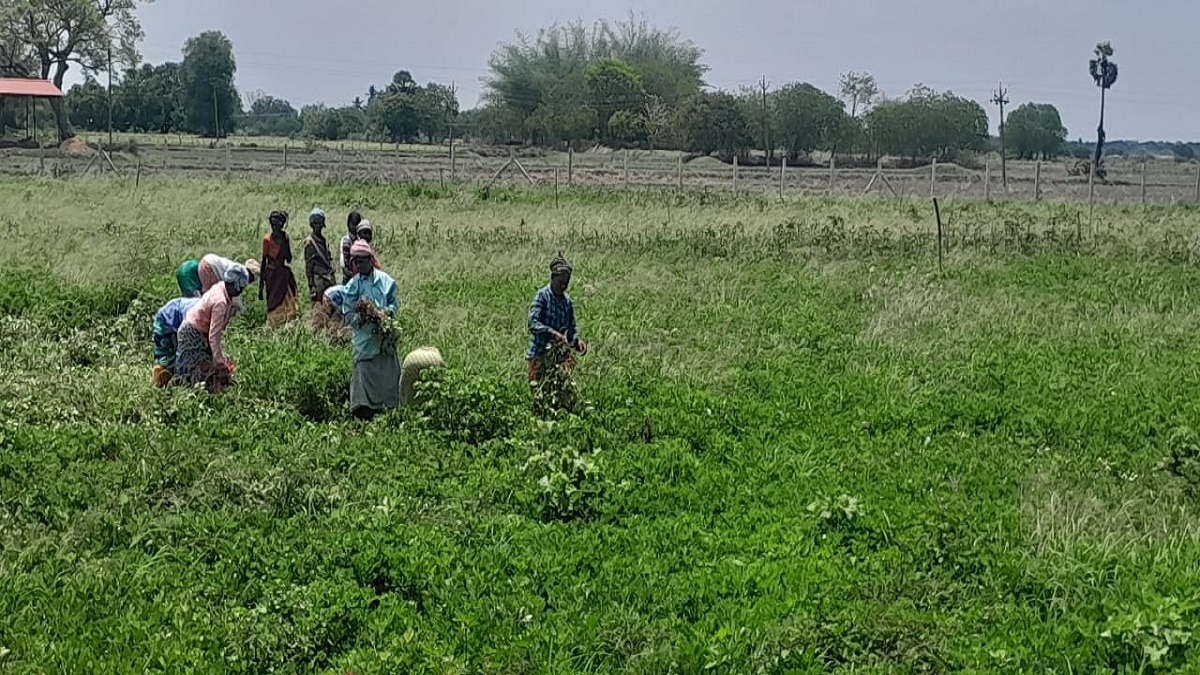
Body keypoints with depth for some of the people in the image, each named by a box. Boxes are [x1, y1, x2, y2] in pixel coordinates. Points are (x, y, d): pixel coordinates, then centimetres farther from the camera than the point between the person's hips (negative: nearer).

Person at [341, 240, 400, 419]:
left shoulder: (385, 280, 3)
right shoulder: (352, 286, 0)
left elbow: (394, 303, 10)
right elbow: (348, 315, 0)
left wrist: (388, 312, -11)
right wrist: (362, 318, -18)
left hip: (385, 335, 2)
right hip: (364, 338, -2)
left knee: (389, 372, 6)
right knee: (364, 373, -6)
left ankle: (391, 408, 18)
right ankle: (365, 414, -3)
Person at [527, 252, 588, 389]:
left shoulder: (567, 301, 12)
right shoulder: (542, 296, -7)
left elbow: (572, 327, 18)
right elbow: (533, 323, -19)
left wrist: (577, 340, -4)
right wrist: (553, 333, -32)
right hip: (540, 355, -5)